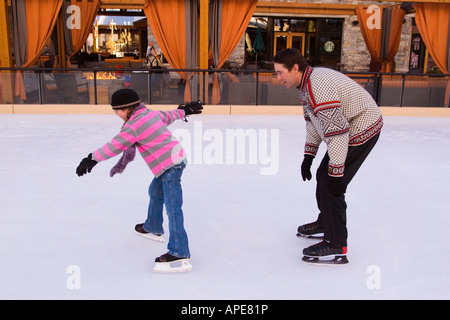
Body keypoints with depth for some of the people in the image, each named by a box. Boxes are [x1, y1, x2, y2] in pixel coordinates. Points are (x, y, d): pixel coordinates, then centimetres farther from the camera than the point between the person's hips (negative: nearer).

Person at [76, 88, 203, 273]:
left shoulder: (133, 125, -17)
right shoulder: (151, 113, 10)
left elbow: (115, 146, -17)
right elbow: (167, 116, 26)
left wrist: (92, 158, -9)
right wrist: (184, 110, 44)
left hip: (170, 165, -11)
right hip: (175, 158, 11)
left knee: (172, 208, -15)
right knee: (155, 193, 29)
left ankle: (179, 255, -18)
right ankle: (153, 229, 49)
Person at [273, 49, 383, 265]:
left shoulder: (318, 88, -28)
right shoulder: (307, 81, 5)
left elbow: (337, 131, -31)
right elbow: (313, 121, 13)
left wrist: (336, 172, -29)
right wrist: (309, 155, 10)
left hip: (362, 130, -11)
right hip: (348, 127, 11)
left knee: (330, 184, -12)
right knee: (323, 175, 20)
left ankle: (336, 247, -4)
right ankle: (325, 224, 40)